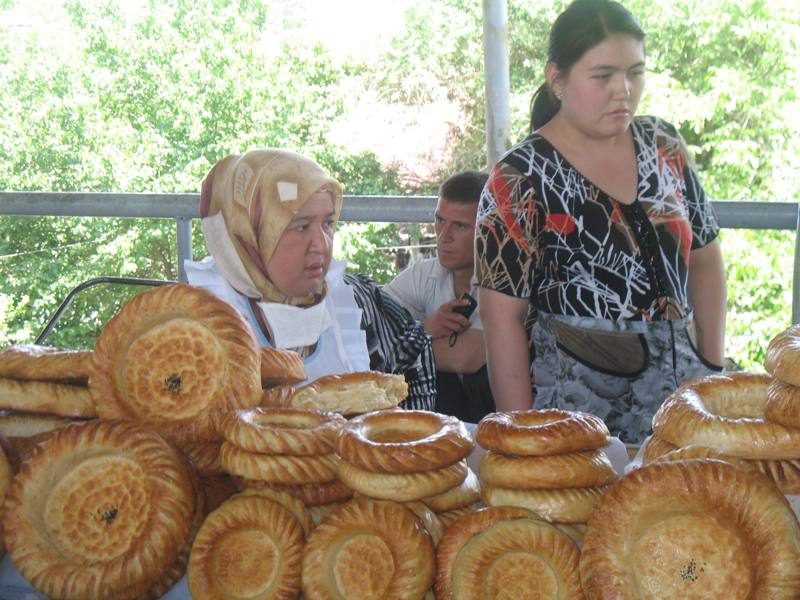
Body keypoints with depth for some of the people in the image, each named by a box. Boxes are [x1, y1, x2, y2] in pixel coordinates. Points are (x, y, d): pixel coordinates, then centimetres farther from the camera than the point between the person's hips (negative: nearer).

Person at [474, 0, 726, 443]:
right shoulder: (520, 180, -11)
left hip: (680, 389, 5)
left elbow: (704, 260, 13)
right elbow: (503, 317, -11)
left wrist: (713, 368, 7)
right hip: (576, 406, -5)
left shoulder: (663, 146, 5)